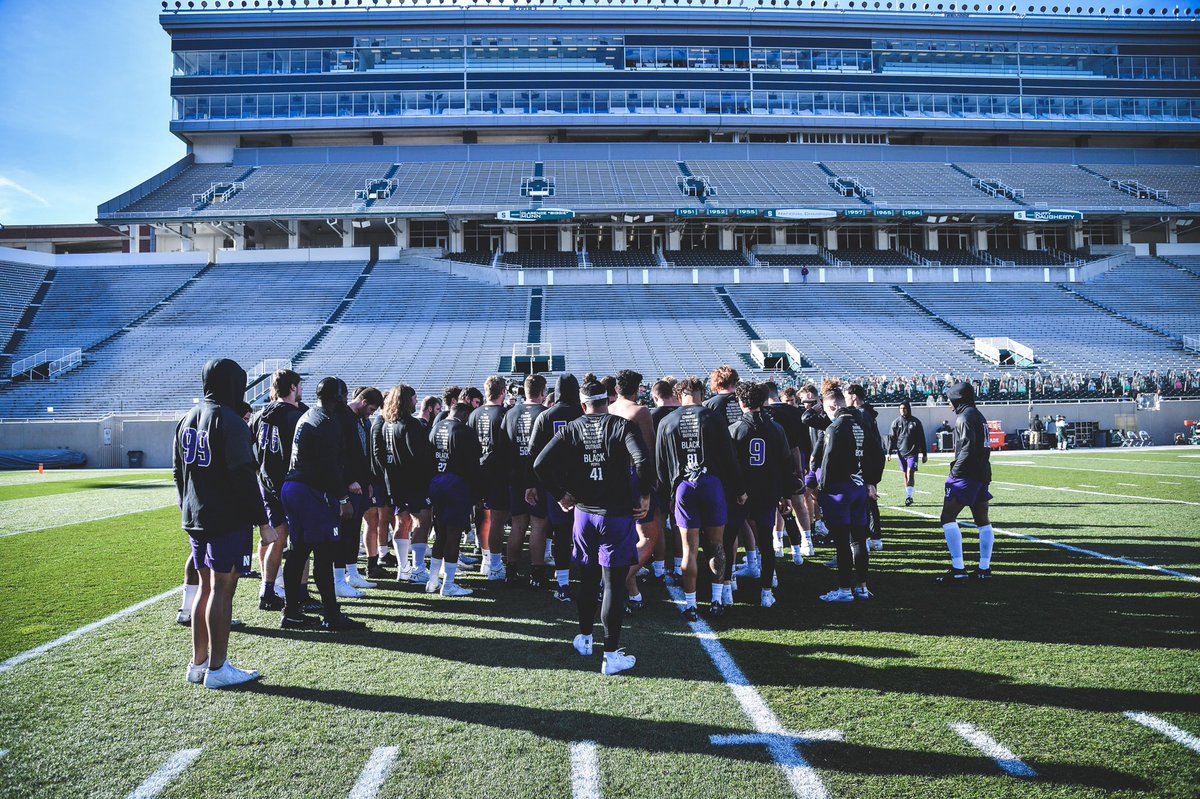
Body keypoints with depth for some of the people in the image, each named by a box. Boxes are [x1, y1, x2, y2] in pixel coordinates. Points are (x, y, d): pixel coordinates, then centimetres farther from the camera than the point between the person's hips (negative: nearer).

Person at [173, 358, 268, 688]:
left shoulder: (186, 419, 12)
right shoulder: (229, 421, -15)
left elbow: (178, 472, 18)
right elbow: (244, 477, -19)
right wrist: (263, 522, -15)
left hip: (195, 520, 9)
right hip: (228, 521, -8)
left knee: (205, 587, 16)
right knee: (222, 591, -3)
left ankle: (198, 663, 23)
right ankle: (217, 669, 3)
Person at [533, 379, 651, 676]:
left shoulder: (571, 430, 1)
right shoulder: (622, 426, -8)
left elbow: (540, 464, -7)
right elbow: (643, 461, -24)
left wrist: (560, 495, 5)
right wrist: (644, 496, -10)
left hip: (583, 512, 4)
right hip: (617, 515, -3)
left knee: (587, 579, 20)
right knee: (614, 585, 1)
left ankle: (585, 638, 36)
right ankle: (611, 655, 6)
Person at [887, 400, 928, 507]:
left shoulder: (915, 422, 0)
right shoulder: (896, 422, 4)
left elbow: (921, 438, 4)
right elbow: (892, 438, 7)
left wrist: (924, 454, 6)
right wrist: (889, 452, 0)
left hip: (912, 452, -3)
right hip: (901, 452, 3)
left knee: (910, 472, -13)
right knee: (905, 474, 8)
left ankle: (909, 496, -12)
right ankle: (908, 496, 16)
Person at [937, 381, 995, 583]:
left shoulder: (965, 417, -12)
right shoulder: (979, 416, 17)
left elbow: (968, 448, -21)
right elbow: (984, 447, 17)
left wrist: (956, 470, -14)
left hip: (967, 475, -10)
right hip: (982, 474, 10)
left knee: (948, 518, -7)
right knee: (983, 520, 12)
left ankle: (958, 569, -11)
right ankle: (984, 568, 17)